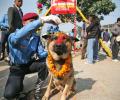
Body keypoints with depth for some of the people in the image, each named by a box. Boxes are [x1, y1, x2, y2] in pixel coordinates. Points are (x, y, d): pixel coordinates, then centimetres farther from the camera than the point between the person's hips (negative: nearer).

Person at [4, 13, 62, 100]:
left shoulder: (36, 38, -5)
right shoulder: (13, 36, -23)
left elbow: (42, 53, -13)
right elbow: (24, 32, -47)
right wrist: (43, 19, -59)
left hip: (30, 64, 4)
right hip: (17, 67, -3)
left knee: (45, 64, -29)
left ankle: (38, 90, -7)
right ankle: (19, 85, 12)